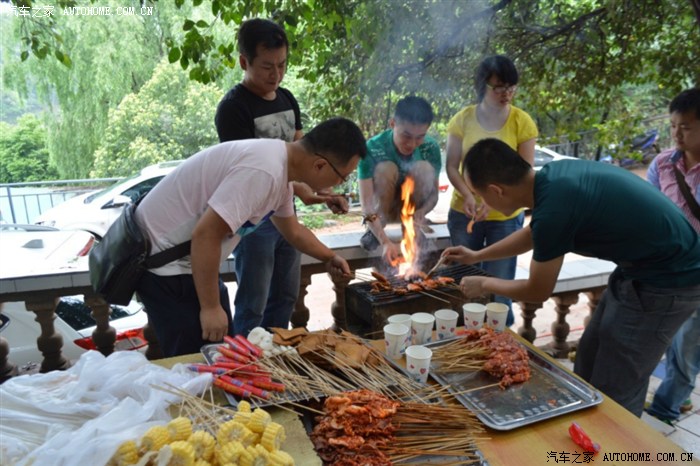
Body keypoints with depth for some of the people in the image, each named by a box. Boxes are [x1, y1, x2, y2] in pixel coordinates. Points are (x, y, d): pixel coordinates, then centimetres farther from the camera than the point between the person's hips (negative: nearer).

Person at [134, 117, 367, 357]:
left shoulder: (281, 165, 3)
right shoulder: (264, 171, -30)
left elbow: (293, 230, 20)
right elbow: (205, 235, -32)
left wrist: (329, 257, 23)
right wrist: (210, 307, -23)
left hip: (186, 256, 10)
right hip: (161, 259, -9)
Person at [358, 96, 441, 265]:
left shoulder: (431, 148, -18)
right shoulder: (372, 148, -29)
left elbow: (434, 194, -10)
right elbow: (366, 205, -32)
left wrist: (421, 211, -34)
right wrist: (386, 242, -46)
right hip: (382, 206, -2)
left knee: (424, 167, -27)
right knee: (386, 168, -32)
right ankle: (376, 229, -13)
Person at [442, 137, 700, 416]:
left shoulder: (553, 208, -31)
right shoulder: (553, 176, -4)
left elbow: (537, 292, -12)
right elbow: (533, 233, 18)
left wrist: (484, 284, 4)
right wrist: (477, 256, 24)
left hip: (668, 282, -9)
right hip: (645, 265, 9)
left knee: (613, 395, 2)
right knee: (589, 359, 19)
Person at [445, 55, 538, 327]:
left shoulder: (522, 122, -5)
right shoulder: (463, 119, -2)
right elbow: (452, 166, -1)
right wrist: (467, 195, -18)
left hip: (505, 216, -1)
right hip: (464, 213, 2)